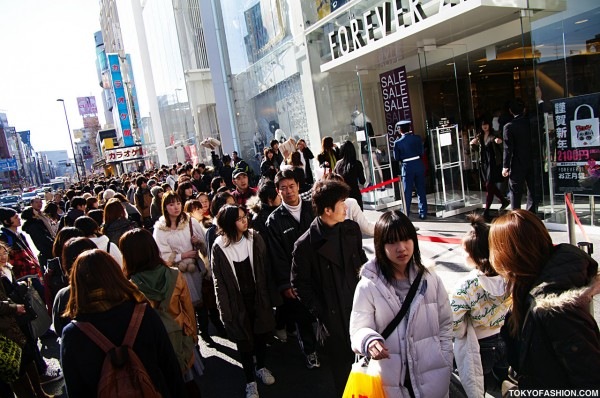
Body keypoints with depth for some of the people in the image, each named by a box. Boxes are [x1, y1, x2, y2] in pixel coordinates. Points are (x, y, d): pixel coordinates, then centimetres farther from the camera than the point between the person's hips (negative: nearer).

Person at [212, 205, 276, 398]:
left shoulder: (255, 238, -7)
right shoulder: (219, 248, -13)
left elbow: (265, 269, -3)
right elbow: (219, 281, -7)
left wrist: (267, 295, -6)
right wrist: (225, 309, -8)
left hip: (258, 296, 2)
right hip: (237, 301, -2)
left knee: (261, 333, 18)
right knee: (243, 339, 10)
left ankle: (261, 367, 45)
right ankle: (250, 380, 30)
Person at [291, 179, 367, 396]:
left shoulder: (352, 229, -1)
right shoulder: (306, 244, -14)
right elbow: (300, 284, -7)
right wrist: (319, 313, -10)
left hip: (360, 308, 4)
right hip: (333, 317, -4)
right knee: (343, 369, 13)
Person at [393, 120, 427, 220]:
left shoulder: (398, 142, -9)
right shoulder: (417, 138, -4)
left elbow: (396, 158, -2)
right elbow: (422, 152, 1)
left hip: (407, 167, -2)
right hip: (419, 165, 2)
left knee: (407, 192, 7)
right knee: (421, 190, 11)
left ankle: (405, 214, 12)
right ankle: (423, 213, 15)